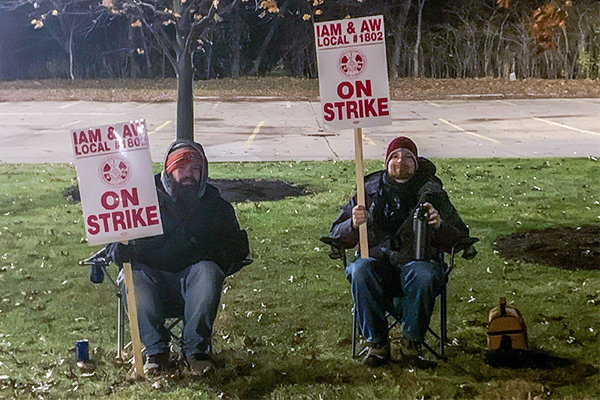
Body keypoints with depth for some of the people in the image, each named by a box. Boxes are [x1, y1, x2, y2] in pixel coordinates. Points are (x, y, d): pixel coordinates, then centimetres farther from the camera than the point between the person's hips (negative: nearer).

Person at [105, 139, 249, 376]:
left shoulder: (214, 204, 14)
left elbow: (238, 245, 14)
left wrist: (216, 254, -9)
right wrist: (119, 249, -16)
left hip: (191, 281, 0)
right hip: (153, 279, 0)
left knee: (207, 271, -33)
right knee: (133, 273, -32)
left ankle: (195, 348, -28)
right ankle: (156, 351, -28)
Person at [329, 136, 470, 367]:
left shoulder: (431, 192, 11)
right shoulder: (369, 190, 13)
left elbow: (460, 238, 7)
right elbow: (336, 234, 11)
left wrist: (439, 225, -14)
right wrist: (354, 224, -13)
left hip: (416, 261, -1)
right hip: (377, 261, 1)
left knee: (426, 275, -35)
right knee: (359, 271, -33)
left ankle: (411, 339, -12)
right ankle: (376, 343, -19)